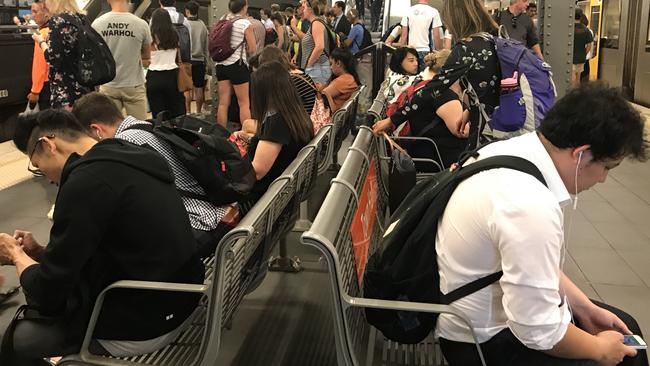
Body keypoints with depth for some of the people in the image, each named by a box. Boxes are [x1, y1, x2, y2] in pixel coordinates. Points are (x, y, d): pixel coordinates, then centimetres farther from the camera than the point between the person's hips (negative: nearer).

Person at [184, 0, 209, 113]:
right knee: (199, 89, 8)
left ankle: (188, 112, 1)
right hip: (200, 60, 4)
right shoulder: (202, 25, 4)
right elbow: (206, 46, 9)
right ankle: (198, 112, 15)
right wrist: (206, 61, 16)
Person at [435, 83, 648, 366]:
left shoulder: (510, 151, -5)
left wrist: (585, 308, 9)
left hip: (488, 312, 9)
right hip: (487, 341, -9)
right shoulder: (530, 205, -33)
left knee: (624, 327, 17)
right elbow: (538, 330, -25)